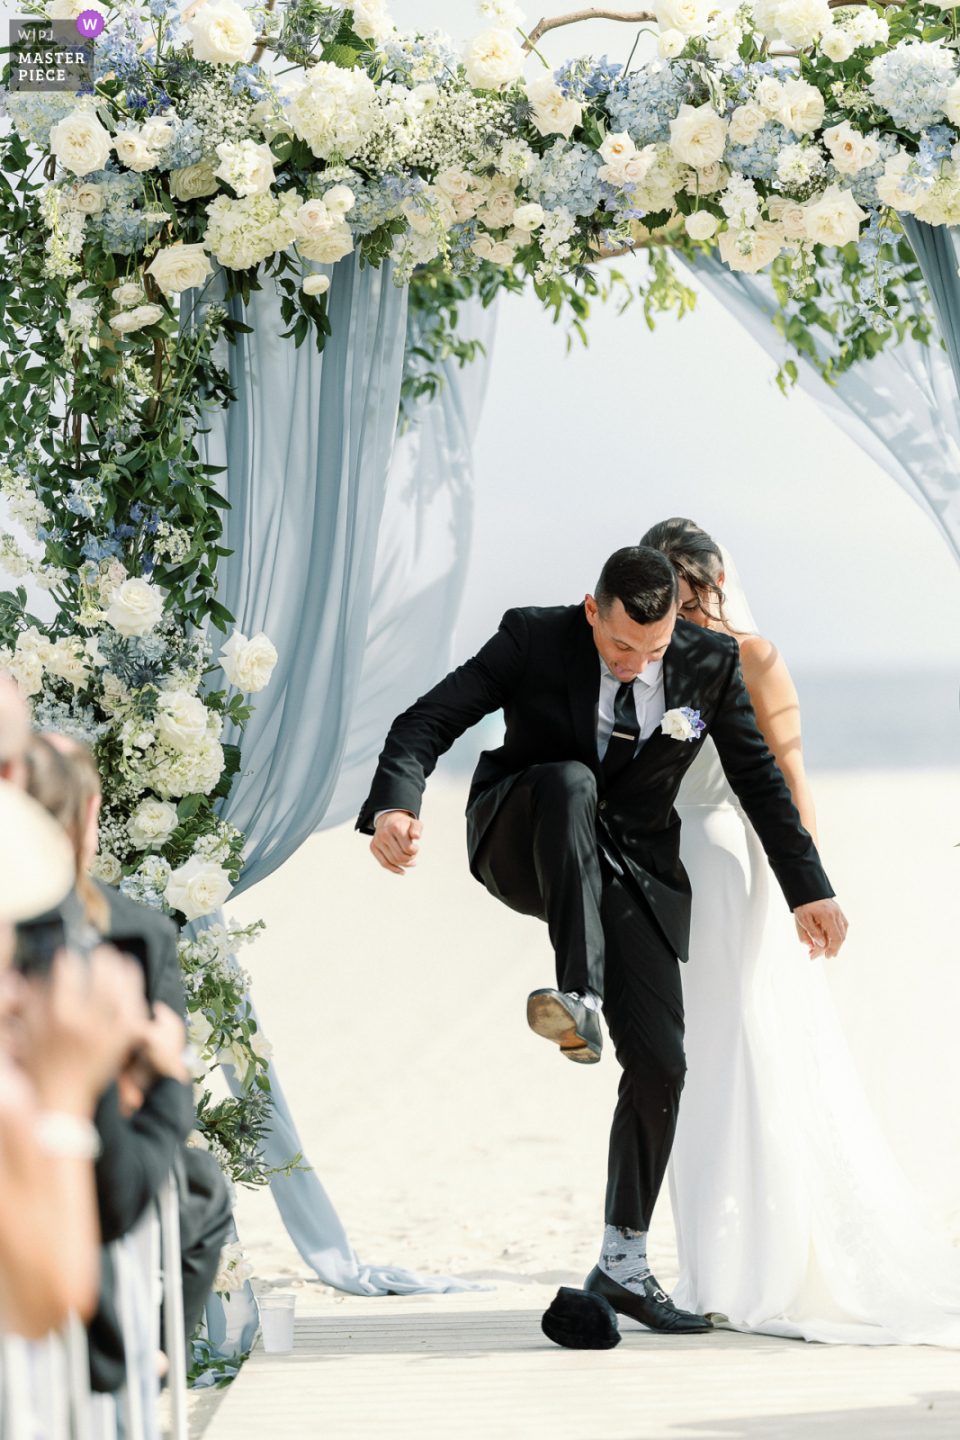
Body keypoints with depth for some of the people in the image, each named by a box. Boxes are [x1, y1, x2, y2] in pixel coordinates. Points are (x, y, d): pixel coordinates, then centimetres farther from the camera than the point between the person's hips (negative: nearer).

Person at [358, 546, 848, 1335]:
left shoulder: (711, 663, -8)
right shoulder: (534, 640, -15)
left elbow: (759, 776, 5)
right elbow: (429, 721, -19)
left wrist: (809, 888, 7)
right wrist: (396, 803, -39)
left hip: (634, 874, 3)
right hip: (524, 849, -3)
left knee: (660, 1063, -5)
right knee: (571, 781, -37)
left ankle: (623, 1266, 6)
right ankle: (578, 998, -43)